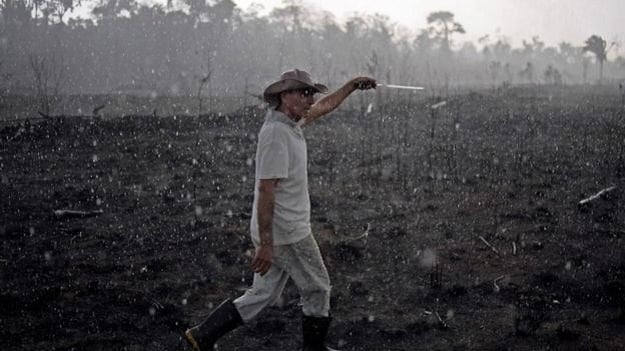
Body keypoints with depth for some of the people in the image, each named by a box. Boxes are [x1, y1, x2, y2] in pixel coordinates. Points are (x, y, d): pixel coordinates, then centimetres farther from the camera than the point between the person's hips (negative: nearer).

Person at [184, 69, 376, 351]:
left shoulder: (289, 120, 8)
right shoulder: (276, 133, -21)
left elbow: (324, 106, 29)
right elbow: (265, 190, -25)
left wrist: (352, 85, 26)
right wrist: (266, 244, -26)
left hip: (273, 232, 9)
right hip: (286, 233, -9)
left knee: (263, 294, 14)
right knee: (317, 289, 8)